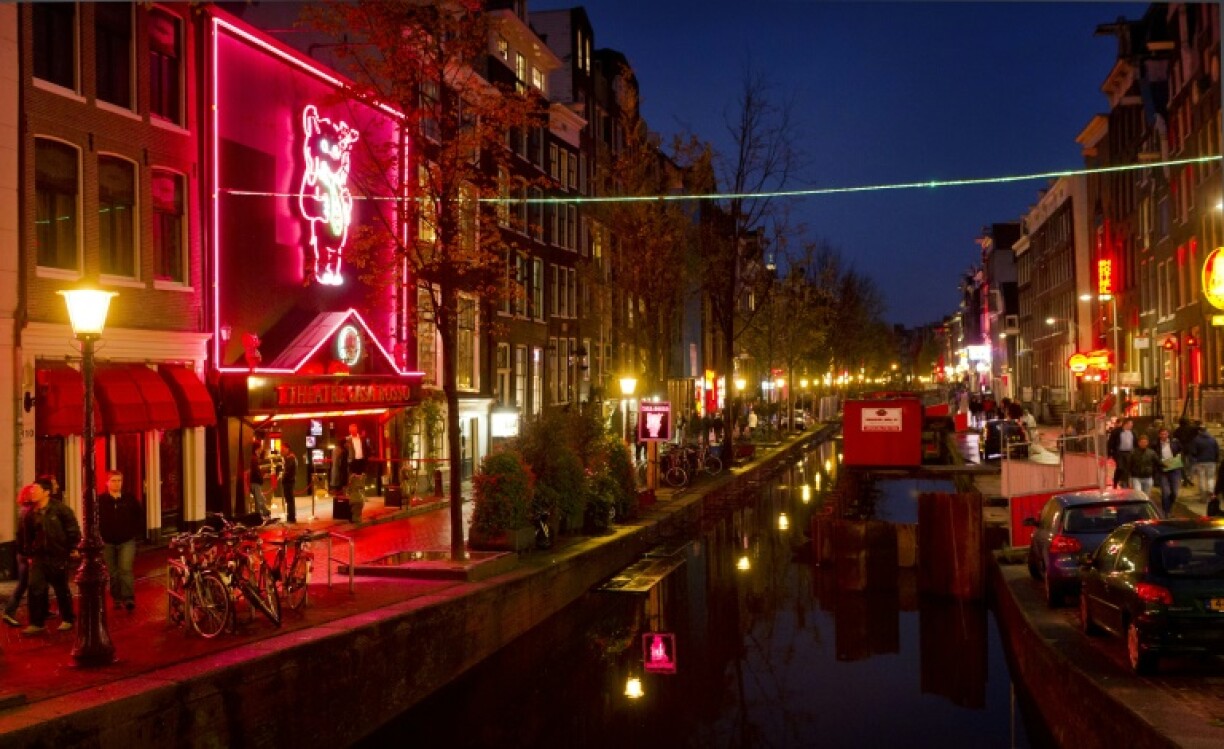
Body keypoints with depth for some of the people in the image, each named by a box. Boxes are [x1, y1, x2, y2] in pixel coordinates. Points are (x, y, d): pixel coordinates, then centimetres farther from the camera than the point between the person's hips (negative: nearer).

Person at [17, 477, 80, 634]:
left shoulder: (60, 509, -10)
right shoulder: (30, 514, 3)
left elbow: (72, 528, -8)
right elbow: (24, 536, 13)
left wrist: (74, 548, -10)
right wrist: (27, 553, 12)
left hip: (58, 556, -4)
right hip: (38, 557, 4)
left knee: (62, 589, 8)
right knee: (36, 588, -5)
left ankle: (67, 619, 23)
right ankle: (37, 623, 2)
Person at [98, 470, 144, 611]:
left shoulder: (129, 498, -3)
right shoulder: (100, 500, -5)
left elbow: (140, 515, 8)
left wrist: (137, 531, 3)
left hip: (127, 541, -1)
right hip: (108, 542, 1)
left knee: (126, 569, -13)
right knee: (112, 573, 10)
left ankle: (129, 598, -13)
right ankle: (117, 599, 21)